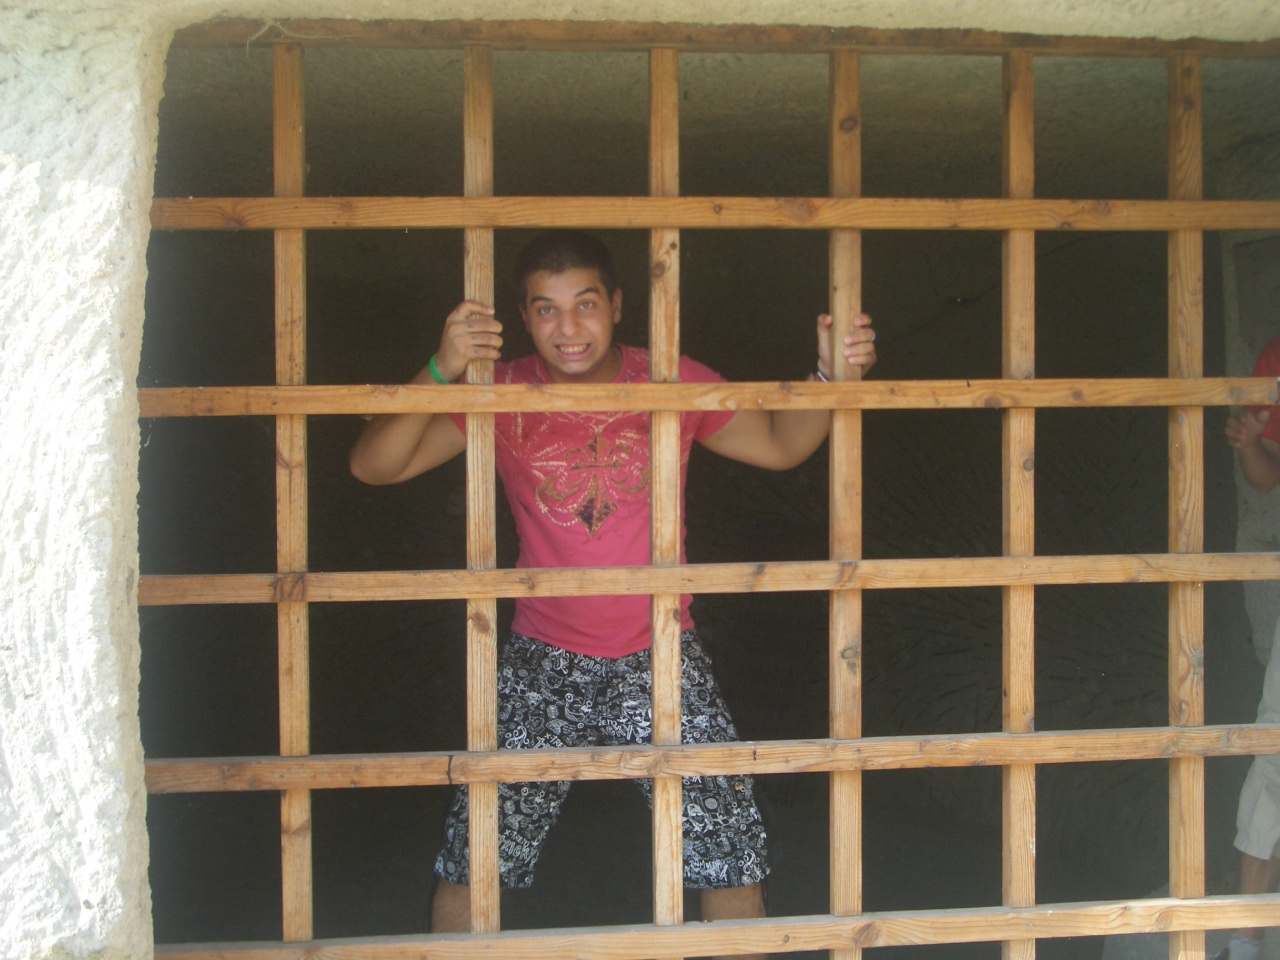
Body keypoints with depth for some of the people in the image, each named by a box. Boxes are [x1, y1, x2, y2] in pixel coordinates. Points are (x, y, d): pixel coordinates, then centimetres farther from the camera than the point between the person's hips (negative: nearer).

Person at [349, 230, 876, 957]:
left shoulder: (675, 384, -4)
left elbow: (779, 445, 9)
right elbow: (374, 465, -14)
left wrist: (831, 376, -10)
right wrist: (440, 373, -31)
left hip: (660, 659, 1)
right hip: (543, 665, 0)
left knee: (732, 852, 1)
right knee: (472, 865, 0)